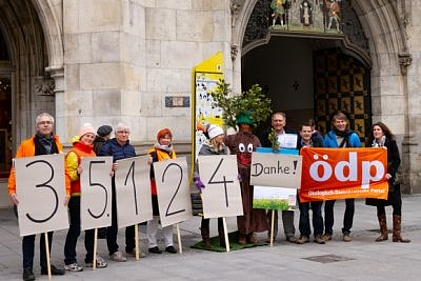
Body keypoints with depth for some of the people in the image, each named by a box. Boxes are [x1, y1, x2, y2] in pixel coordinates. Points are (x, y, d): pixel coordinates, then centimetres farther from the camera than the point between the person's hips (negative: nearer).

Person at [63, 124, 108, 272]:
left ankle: (91, 257, 23)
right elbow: (69, 174, -14)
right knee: (75, 228, -3)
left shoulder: (92, 153, 16)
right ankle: (69, 261, 6)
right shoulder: (73, 153, -8)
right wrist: (78, 173, -33)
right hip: (77, 195, -8)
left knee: (92, 226, 12)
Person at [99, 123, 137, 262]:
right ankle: (113, 250, 8)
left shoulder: (131, 148, 15)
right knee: (113, 219, -1)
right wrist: (111, 167, -31)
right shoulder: (108, 146, -4)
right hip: (114, 186, -6)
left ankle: (131, 247, 25)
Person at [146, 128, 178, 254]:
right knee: (155, 216, 1)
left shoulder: (172, 152, 16)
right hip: (156, 189, -7)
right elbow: (151, 171, -17)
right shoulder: (153, 153, -7)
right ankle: (152, 244, 9)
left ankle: (169, 244, 18)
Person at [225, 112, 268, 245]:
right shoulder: (233, 139, 6)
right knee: (242, 204, -2)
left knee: (254, 203, 1)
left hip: (253, 175, 2)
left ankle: (251, 232, 9)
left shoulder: (255, 139, 13)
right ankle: (242, 234, 4)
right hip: (239, 175, -2)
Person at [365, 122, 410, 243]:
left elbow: (397, 160, -4)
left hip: (390, 179, -3)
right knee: (379, 205, 6)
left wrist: (391, 173, -17)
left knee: (397, 205, -7)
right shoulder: (371, 144, 8)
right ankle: (383, 233, 15)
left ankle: (397, 234, -2)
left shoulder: (391, 142, 0)